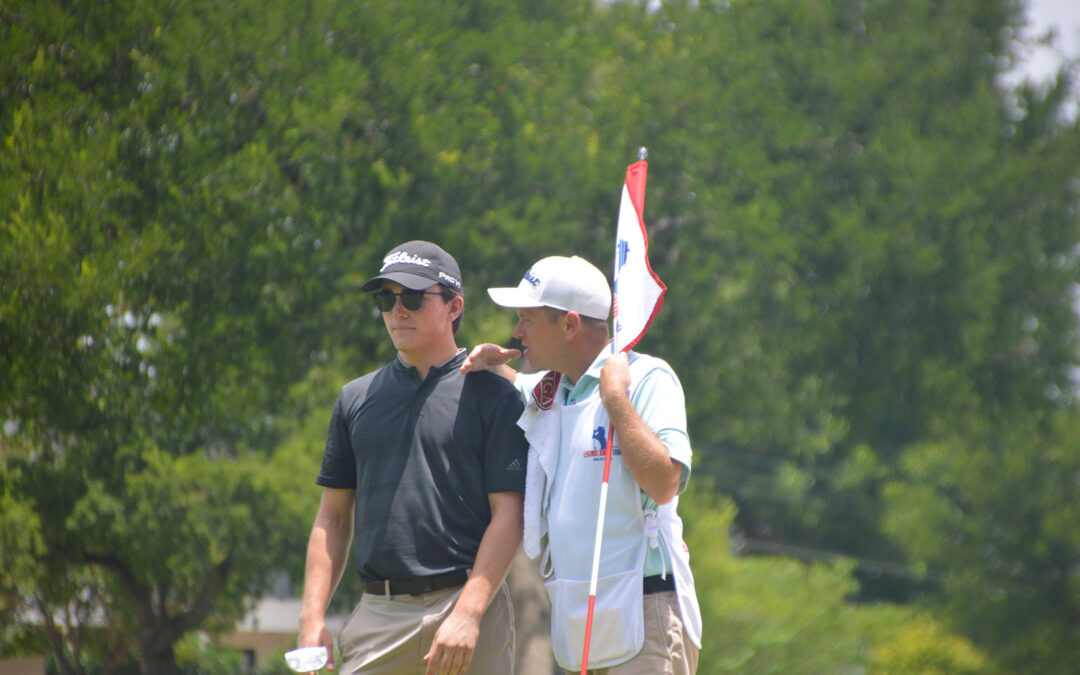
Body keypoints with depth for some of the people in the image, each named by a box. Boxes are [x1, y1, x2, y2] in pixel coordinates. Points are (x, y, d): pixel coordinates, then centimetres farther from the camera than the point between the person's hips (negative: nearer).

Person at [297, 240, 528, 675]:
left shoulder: (493, 397, 1)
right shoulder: (356, 399, 15)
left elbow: (508, 514, -5)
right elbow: (334, 514, 17)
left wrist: (468, 613, -16)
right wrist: (312, 616, 5)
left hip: (468, 606, -3)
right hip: (376, 614, 4)